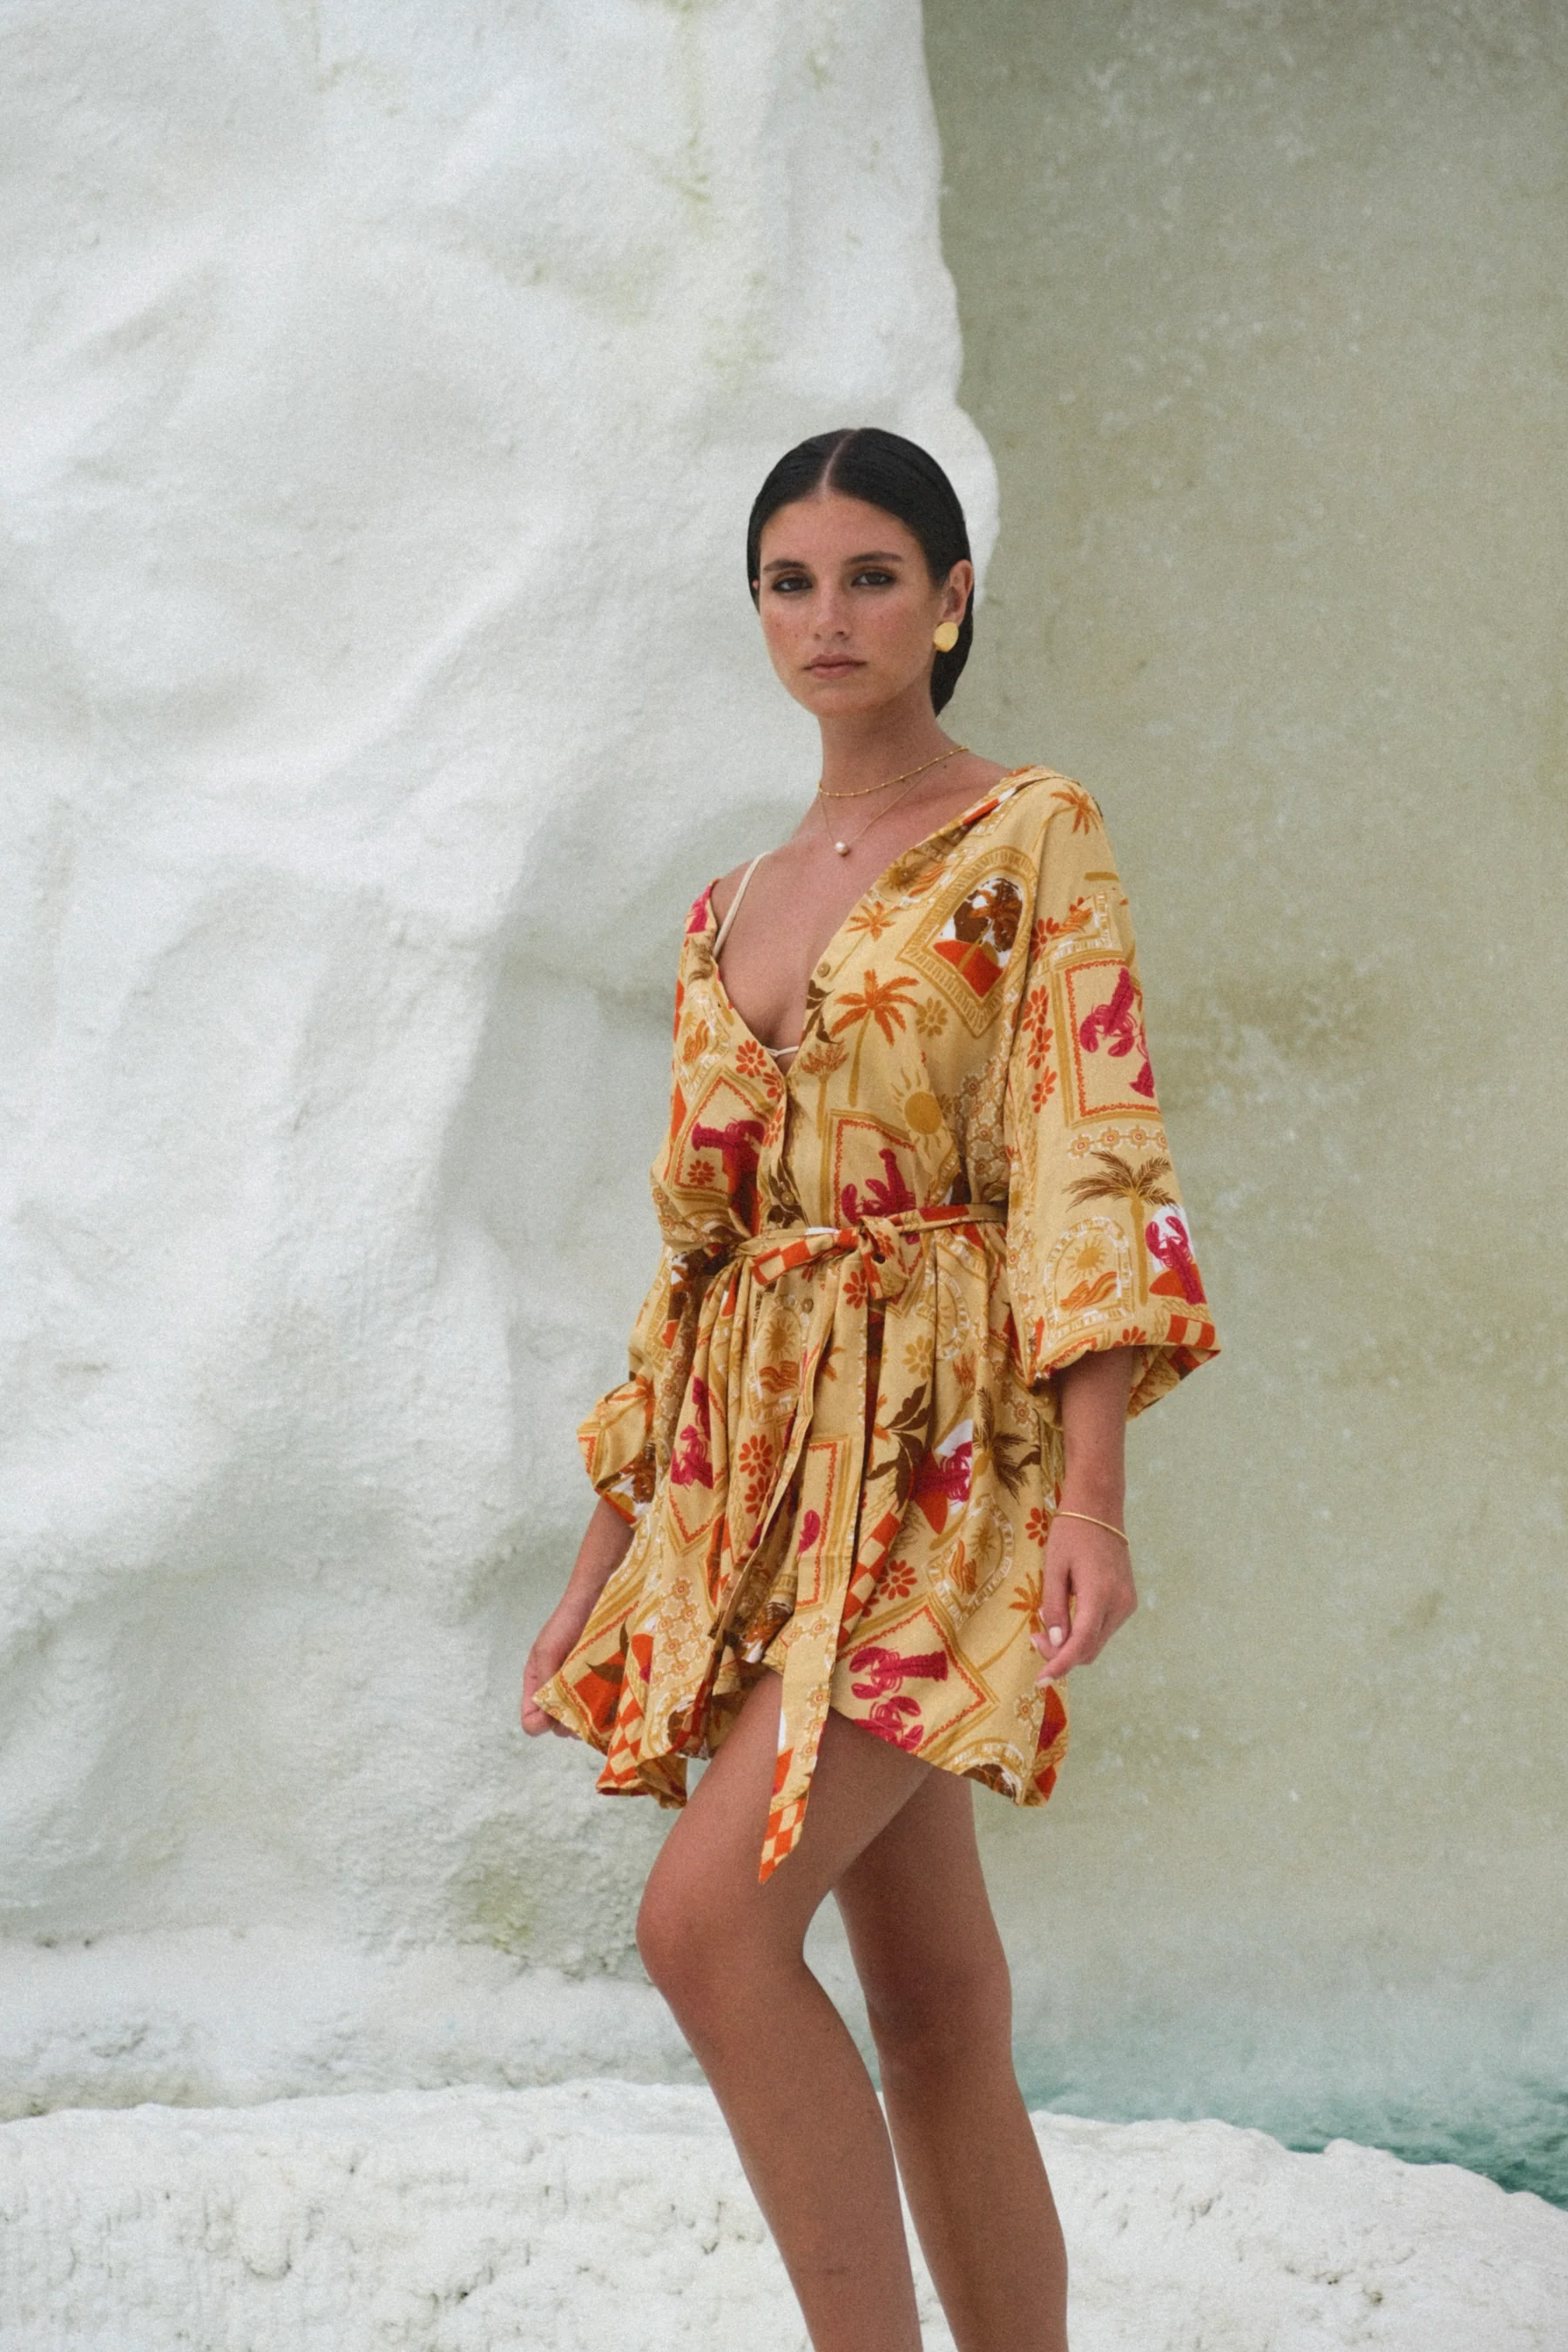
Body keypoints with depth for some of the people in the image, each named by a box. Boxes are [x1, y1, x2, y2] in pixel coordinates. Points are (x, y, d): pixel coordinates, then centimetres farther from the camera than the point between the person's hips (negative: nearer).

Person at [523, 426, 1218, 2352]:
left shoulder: (1032, 840, 1)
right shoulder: (732, 915, 18)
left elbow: (1090, 1162, -9)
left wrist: (1093, 1494, -19)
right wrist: (605, 1551, 16)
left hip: (947, 1444, -6)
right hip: (766, 1464, 6)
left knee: (709, 1916, -21)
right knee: (927, 1993, 6)